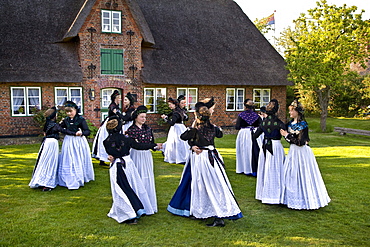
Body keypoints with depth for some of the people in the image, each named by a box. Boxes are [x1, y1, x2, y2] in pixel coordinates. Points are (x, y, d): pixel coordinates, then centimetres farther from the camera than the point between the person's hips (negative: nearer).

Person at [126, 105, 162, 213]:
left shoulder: (148, 128, 9)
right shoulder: (131, 130, -8)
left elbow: (152, 142, 11)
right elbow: (136, 145, -17)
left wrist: (156, 147, -14)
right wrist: (155, 145, -19)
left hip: (147, 156, 5)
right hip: (137, 156, -5)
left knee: (148, 179, 8)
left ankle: (149, 205, 18)